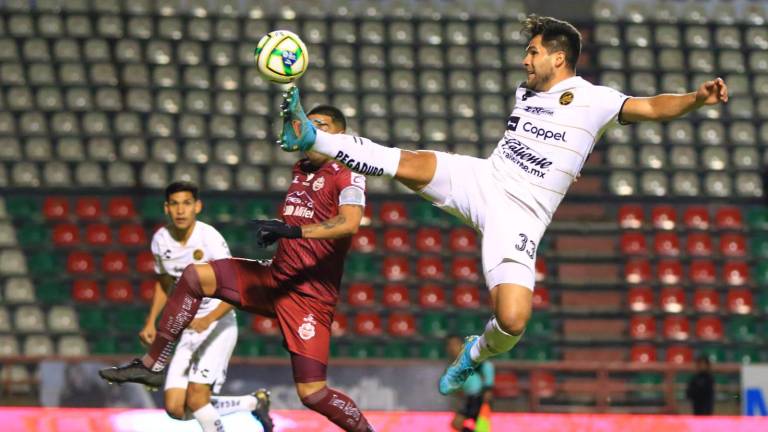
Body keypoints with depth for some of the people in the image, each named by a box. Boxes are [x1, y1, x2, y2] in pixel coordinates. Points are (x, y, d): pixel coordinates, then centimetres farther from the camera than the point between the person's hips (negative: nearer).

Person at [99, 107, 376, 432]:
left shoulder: (347, 175, -11)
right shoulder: (300, 169, 13)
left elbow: (350, 222, -31)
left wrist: (293, 230, -41)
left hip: (310, 296, -8)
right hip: (275, 278, 8)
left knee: (312, 393, -13)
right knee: (193, 277, -1)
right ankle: (151, 364, 5)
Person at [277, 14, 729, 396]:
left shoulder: (590, 100, -8)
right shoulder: (525, 93, 14)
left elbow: (651, 106, -22)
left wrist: (696, 98, -39)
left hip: (518, 217, -5)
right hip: (482, 179, 5)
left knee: (513, 320, -21)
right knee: (408, 163, -17)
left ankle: (476, 354, 12)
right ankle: (312, 139, -10)